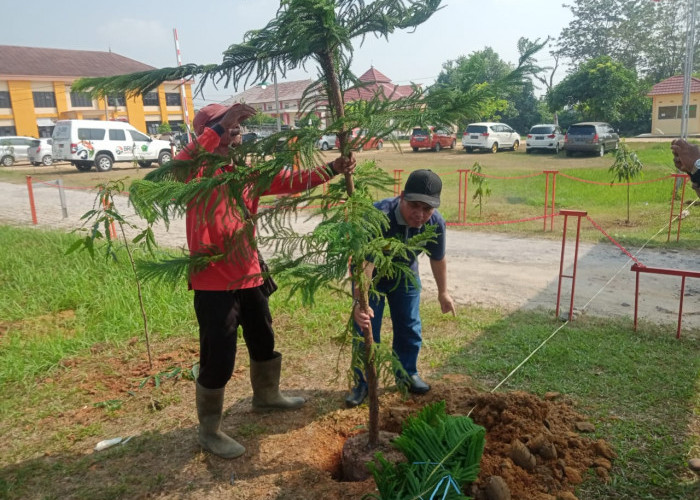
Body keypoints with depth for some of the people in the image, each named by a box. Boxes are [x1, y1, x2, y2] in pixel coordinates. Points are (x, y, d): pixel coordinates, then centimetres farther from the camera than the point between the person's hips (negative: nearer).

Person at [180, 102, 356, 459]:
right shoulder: (199, 174, -13)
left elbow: (292, 181, 1)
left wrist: (332, 169, -12)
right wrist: (219, 127, -40)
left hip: (249, 277, 7)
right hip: (213, 283, -7)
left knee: (264, 342, 24)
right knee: (218, 359, 3)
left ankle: (266, 395, 50)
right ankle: (209, 430, 24)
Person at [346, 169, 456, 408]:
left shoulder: (436, 223, -25)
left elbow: (437, 259, -5)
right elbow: (365, 263, -46)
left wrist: (443, 292, 7)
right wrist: (360, 302, -57)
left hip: (405, 275, 4)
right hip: (371, 275, -4)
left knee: (409, 327, 12)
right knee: (365, 329, -2)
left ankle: (407, 373, 35)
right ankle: (362, 382, 17)